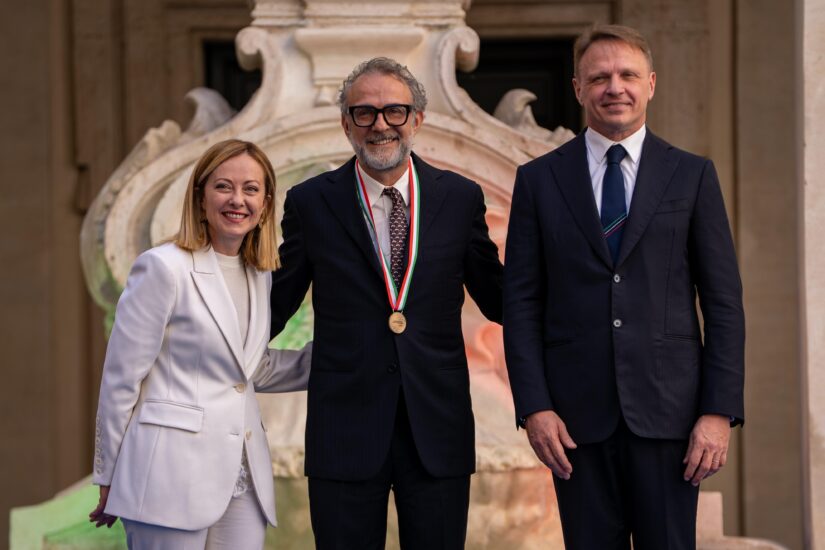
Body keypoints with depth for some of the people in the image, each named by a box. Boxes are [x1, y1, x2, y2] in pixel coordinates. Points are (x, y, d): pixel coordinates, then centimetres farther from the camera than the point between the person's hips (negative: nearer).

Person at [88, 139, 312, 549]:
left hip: (242, 481, 6)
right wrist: (109, 478, -1)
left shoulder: (259, 276, 14)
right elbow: (120, 379, -5)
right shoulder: (164, 268, -8)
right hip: (174, 479, -6)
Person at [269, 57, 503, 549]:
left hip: (439, 430, 1)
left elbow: (496, 301, 10)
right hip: (346, 430, -1)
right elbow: (276, 306, 8)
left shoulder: (461, 198, 5)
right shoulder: (310, 203, 2)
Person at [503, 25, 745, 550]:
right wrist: (534, 407, -5)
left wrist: (720, 410, -5)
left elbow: (724, 302, 3)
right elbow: (521, 303, 5)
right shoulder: (539, 180, 7)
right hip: (577, 413, 1)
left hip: (667, 408, 0)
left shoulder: (693, 175, 6)